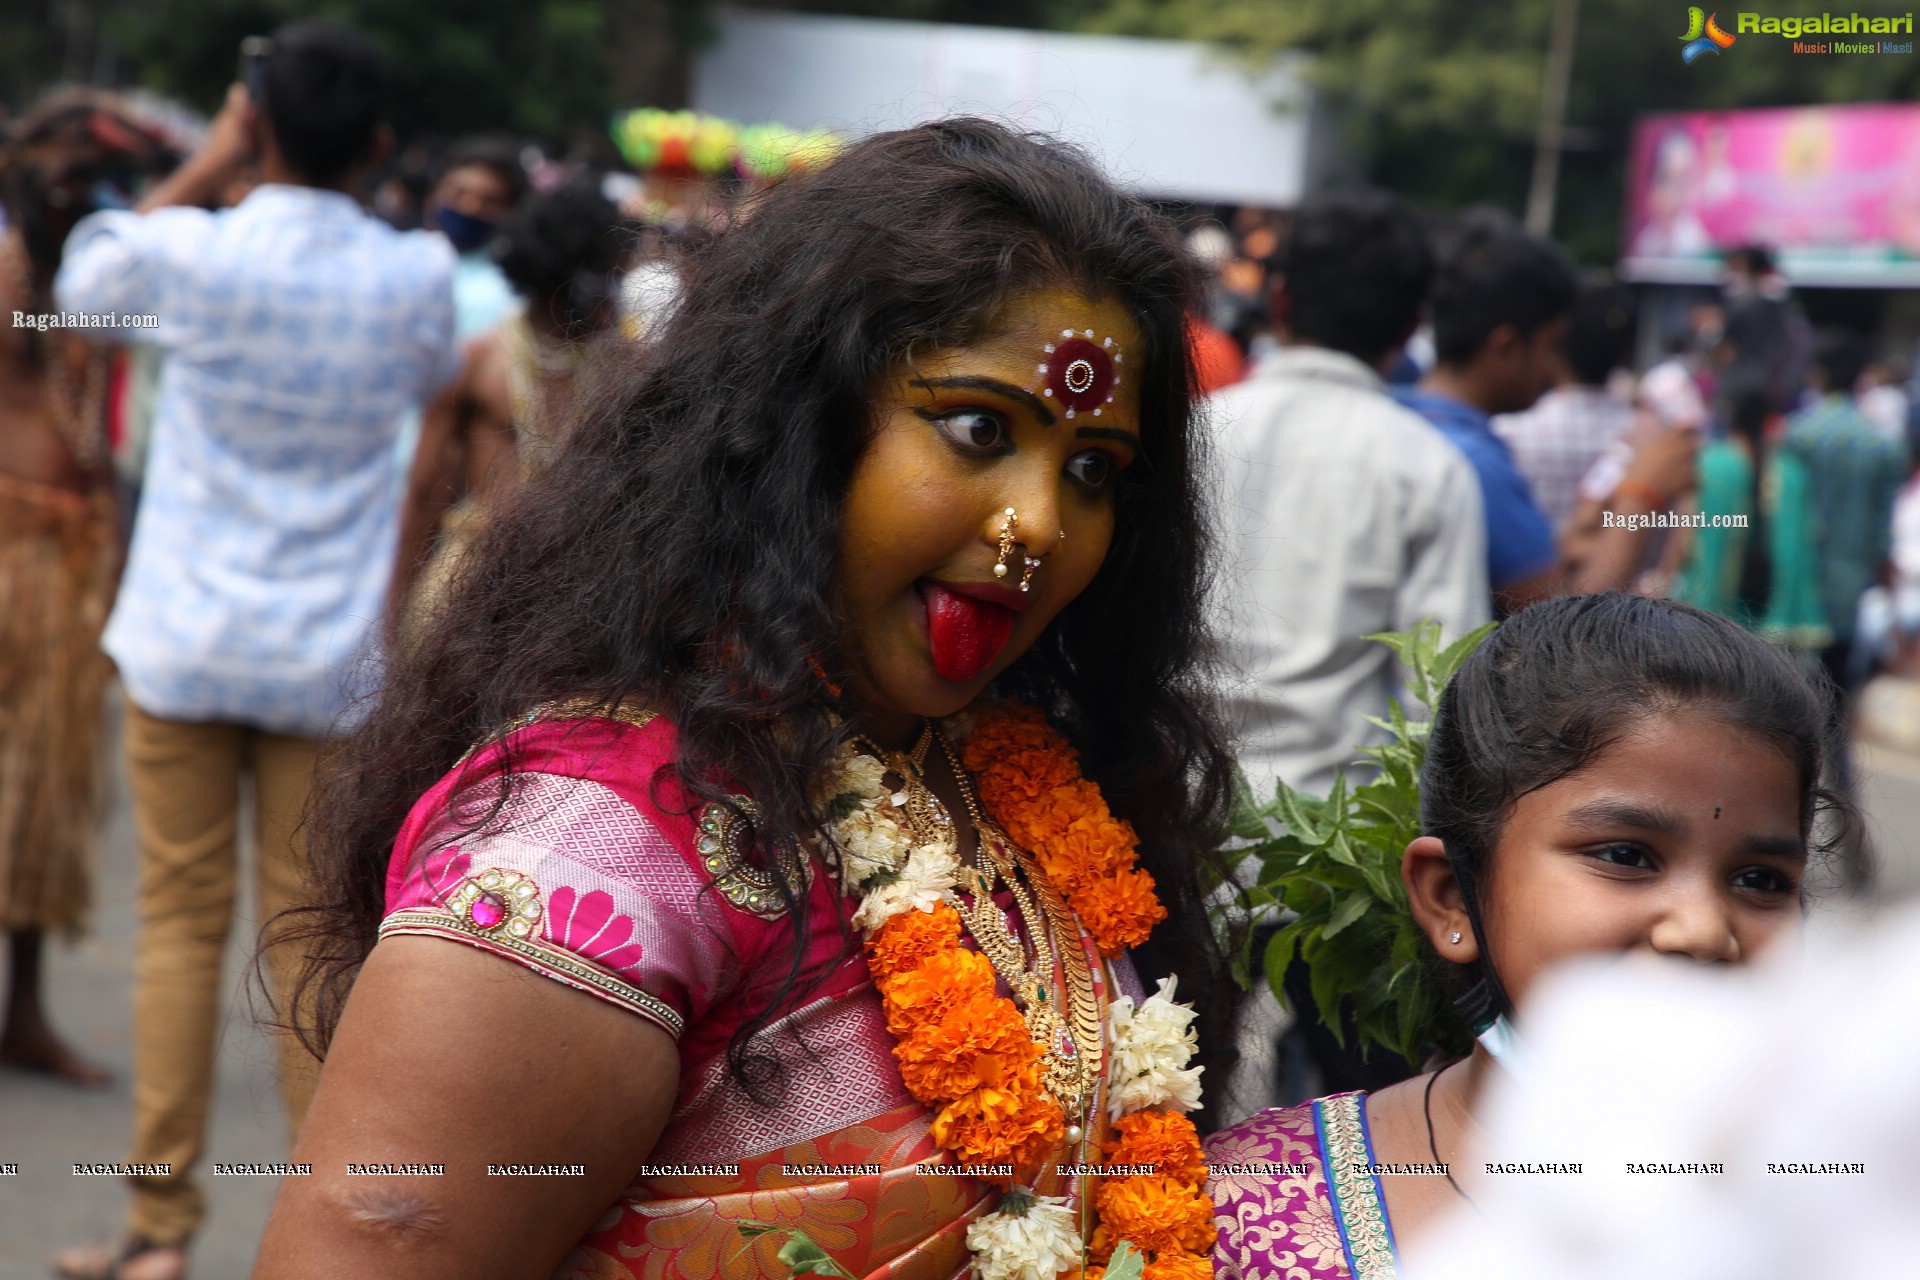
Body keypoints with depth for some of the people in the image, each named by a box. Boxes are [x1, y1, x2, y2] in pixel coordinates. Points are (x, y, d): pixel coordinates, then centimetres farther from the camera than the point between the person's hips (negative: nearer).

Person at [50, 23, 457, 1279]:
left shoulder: (194, 251, -10)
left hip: (187, 642, -1)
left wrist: (208, 165, 14)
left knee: (182, 923, 6)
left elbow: (84, 277, 12)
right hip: (327, 655, 1)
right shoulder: (415, 275, -6)